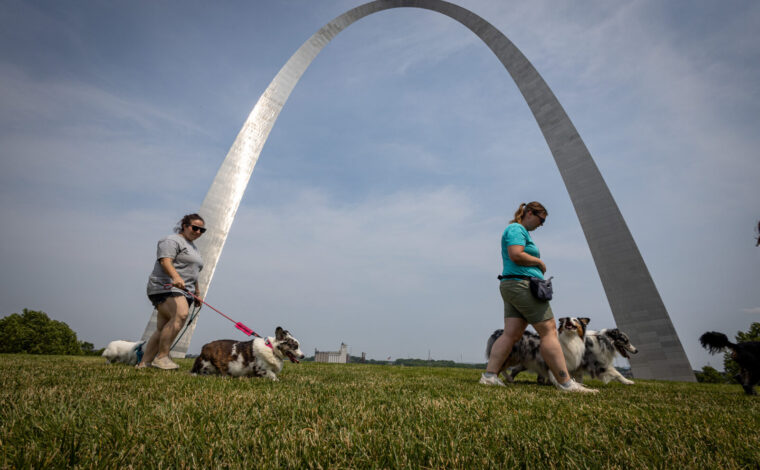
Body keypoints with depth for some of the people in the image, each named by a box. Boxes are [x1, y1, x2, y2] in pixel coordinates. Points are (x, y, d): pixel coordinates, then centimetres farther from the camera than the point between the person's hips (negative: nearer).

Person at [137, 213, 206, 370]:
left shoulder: (193, 247, 27)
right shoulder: (172, 240, -1)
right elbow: (165, 261, -17)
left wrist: (197, 293, 31)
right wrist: (176, 277, -34)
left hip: (184, 291, 8)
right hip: (165, 287, -8)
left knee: (163, 329, 1)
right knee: (181, 315, -28)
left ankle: (144, 363, 5)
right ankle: (161, 357, -23)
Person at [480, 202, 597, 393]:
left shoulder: (521, 231, 26)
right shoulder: (516, 229, -6)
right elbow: (516, 255, -21)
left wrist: (537, 266, 11)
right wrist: (539, 261, -6)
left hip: (512, 287, 10)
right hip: (522, 285, -10)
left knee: (511, 334, 1)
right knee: (549, 331, -5)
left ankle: (489, 375, -3)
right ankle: (565, 383, 0)